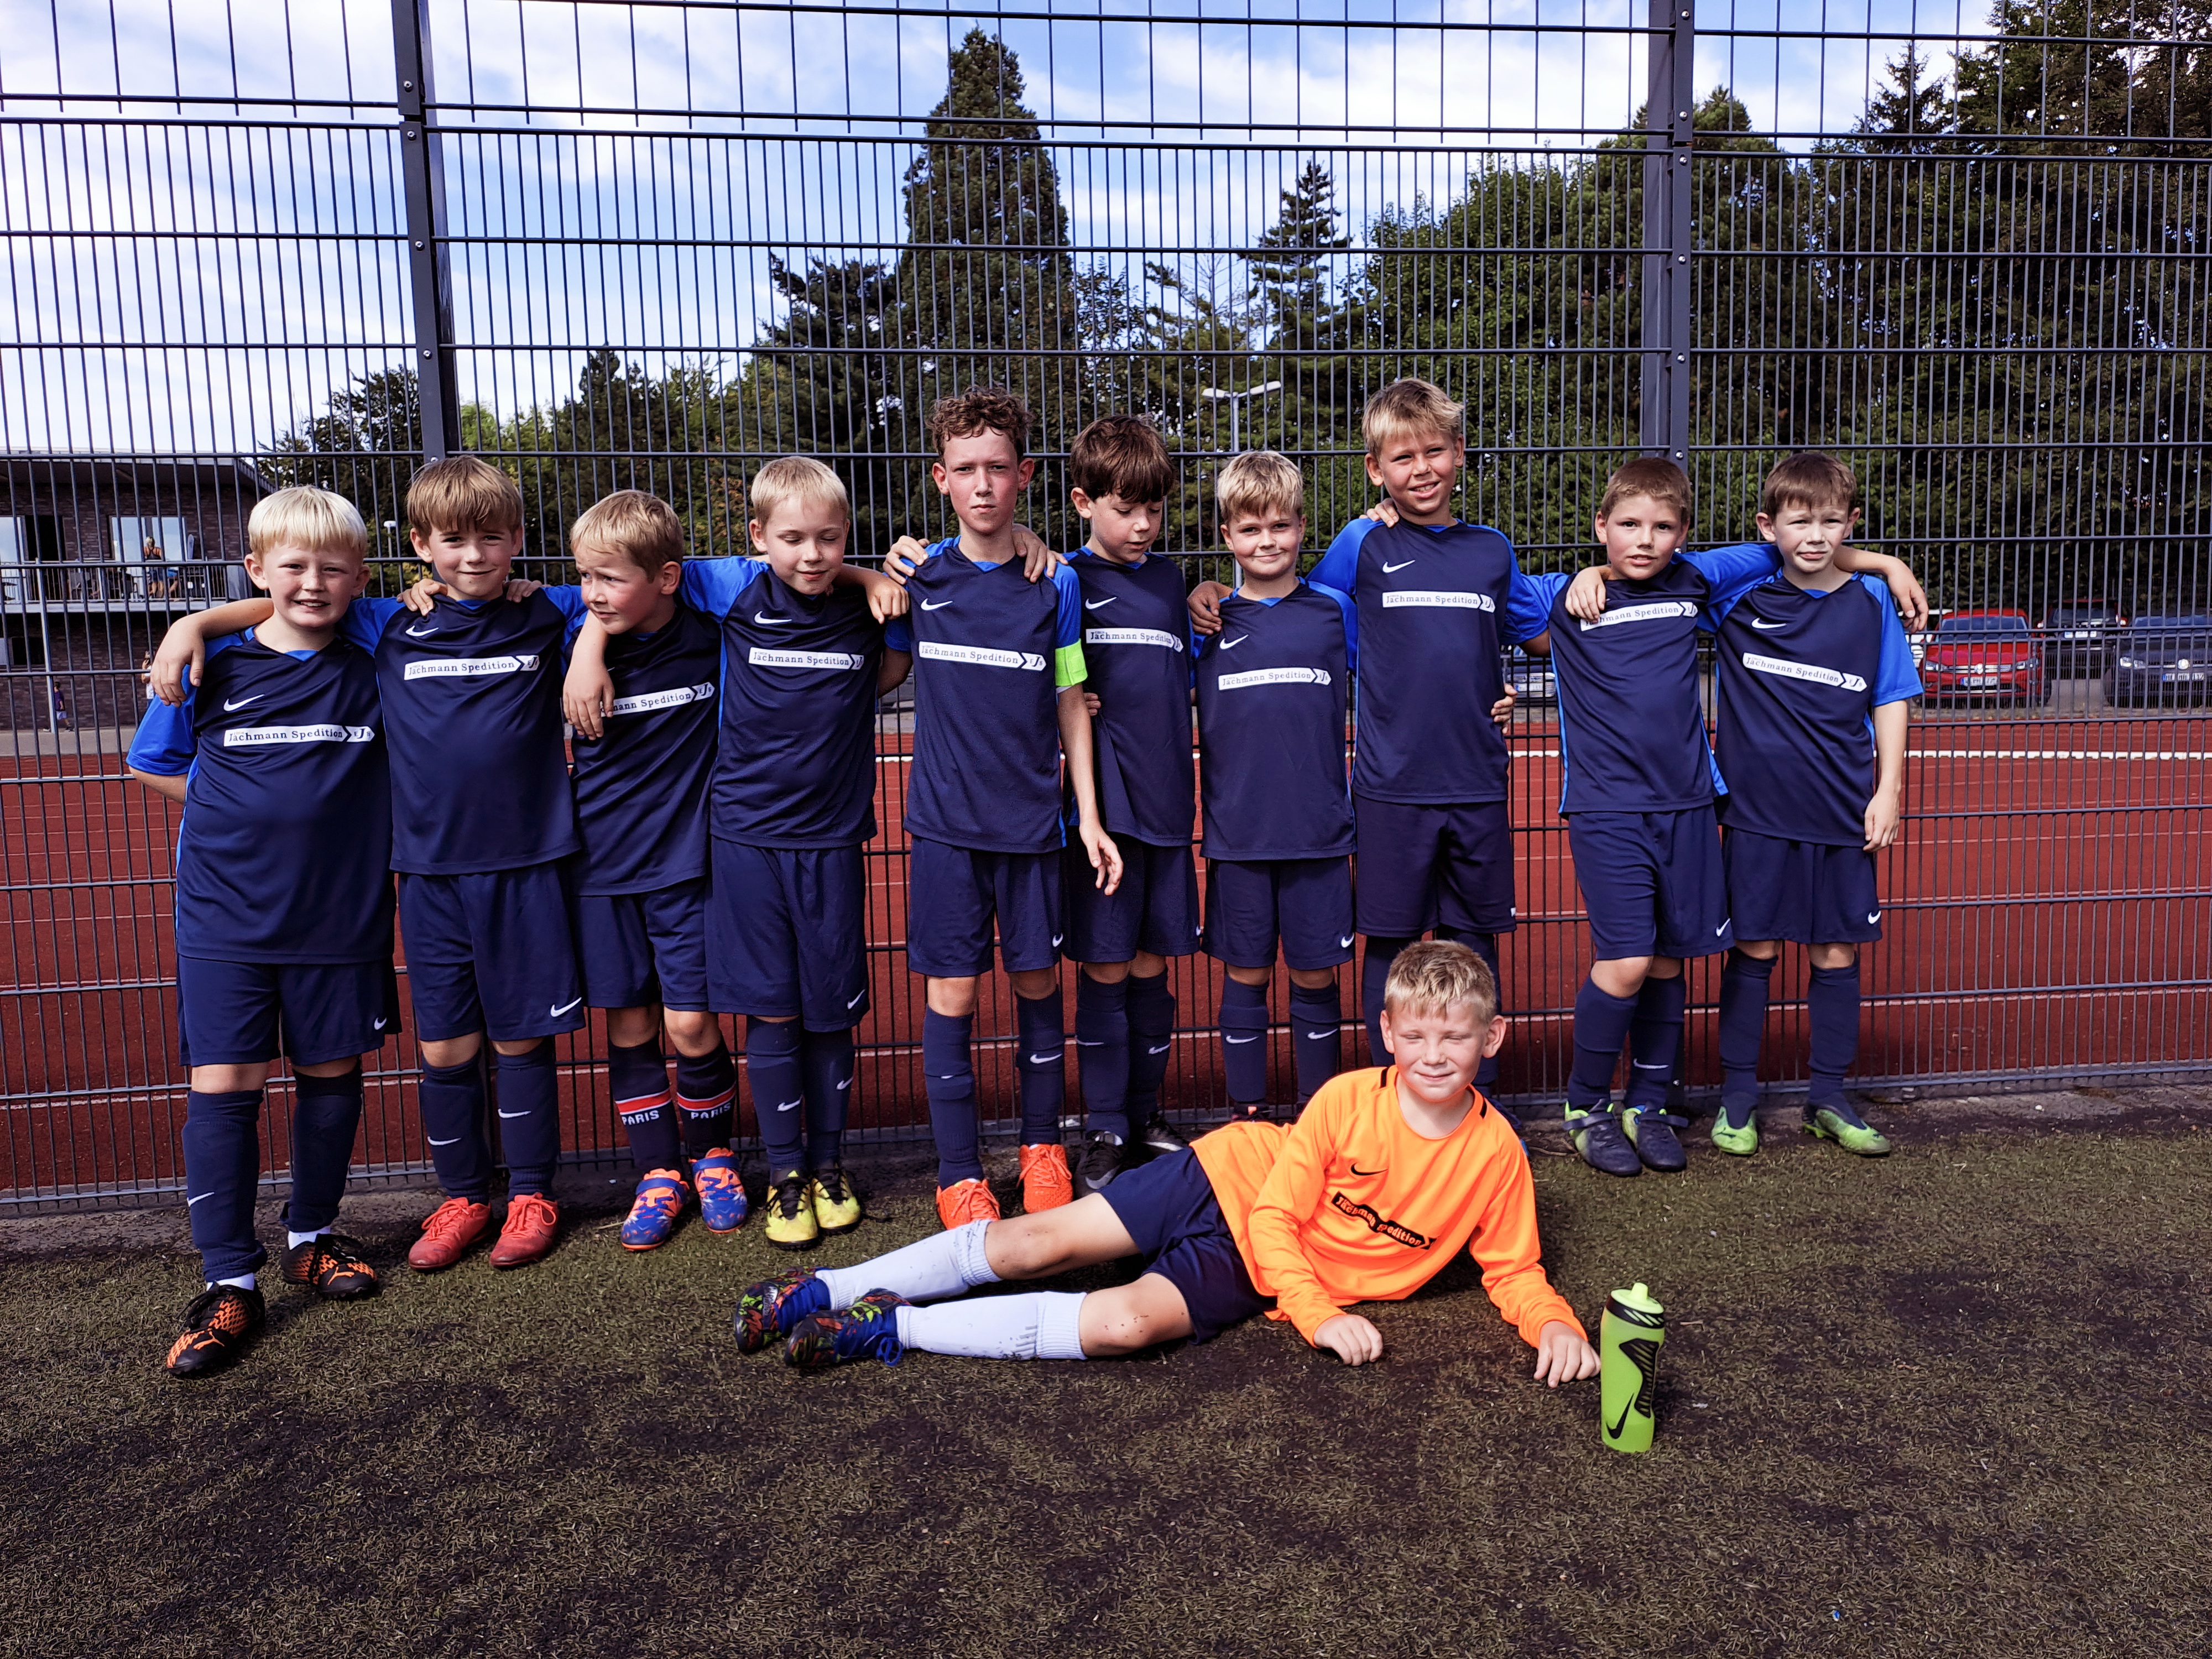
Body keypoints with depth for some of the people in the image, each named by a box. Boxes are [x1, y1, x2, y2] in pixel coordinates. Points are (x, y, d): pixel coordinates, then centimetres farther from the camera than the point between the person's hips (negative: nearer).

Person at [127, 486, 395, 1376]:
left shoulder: (375, 666, 0)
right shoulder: (215, 665, -1)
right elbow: (151, 763, 9)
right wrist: (252, 805, 1)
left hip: (341, 915, 1)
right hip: (228, 913, -1)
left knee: (332, 1076, 11)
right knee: (222, 1087, -3)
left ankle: (312, 1236, 30)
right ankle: (229, 1280, 8)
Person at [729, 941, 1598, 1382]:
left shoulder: (1496, 1154, -10)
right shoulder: (1348, 1101, -15)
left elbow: (1511, 1268, 1)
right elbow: (1276, 1214, -12)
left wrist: (1553, 1321, -21)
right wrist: (1319, 1314, -25)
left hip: (1249, 1274, 0)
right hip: (1229, 1181, 0)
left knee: (1129, 1322, -26)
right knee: (1040, 1241, -12)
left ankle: (890, 1329, -16)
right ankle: (825, 1292, 2)